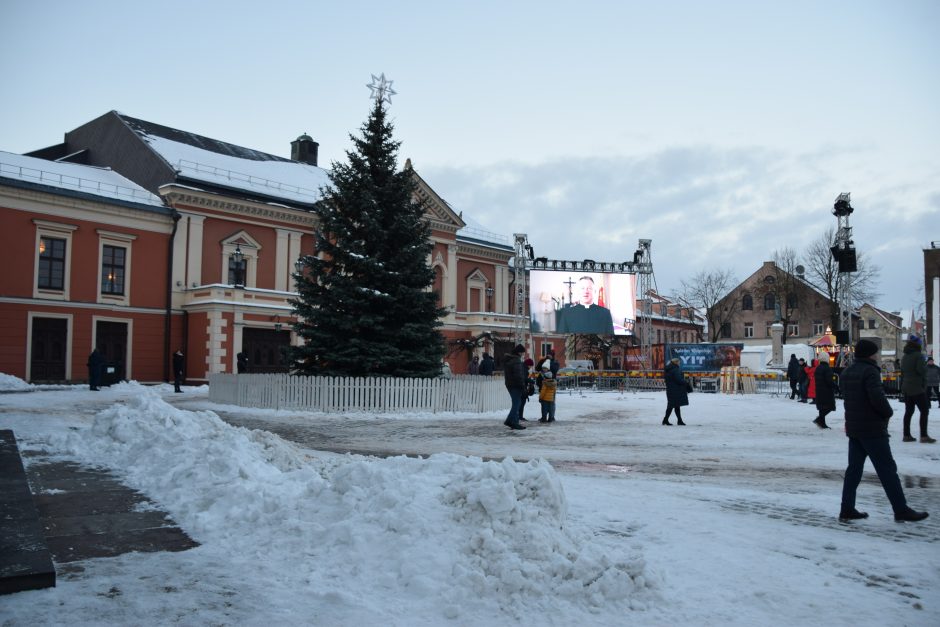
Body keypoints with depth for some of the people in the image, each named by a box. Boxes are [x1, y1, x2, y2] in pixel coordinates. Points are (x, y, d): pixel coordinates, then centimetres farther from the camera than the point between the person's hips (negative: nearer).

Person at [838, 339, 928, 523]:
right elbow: (878, 397, -24)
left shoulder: (846, 373, 12)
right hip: (872, 429, -8)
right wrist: (888, 412, -7)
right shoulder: (869, 371, -15)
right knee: (887, 469, 0)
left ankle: (847, 509, 11)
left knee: (854, 468, 10)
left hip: (853, 428, 8)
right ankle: (901, 510, 6)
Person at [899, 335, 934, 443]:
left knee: (908, 411, 11)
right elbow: (921, 370, -20)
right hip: (917, 388, -8)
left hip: (906, 388, 8)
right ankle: (924, 436, -7)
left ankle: (906, 435, 12)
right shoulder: (918, 355, -12)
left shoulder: (904, 357, 13)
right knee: (924, 411, -3)